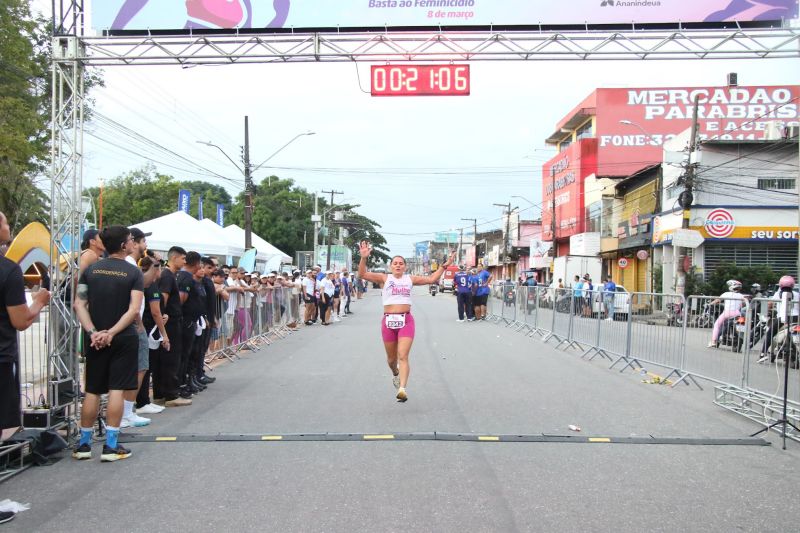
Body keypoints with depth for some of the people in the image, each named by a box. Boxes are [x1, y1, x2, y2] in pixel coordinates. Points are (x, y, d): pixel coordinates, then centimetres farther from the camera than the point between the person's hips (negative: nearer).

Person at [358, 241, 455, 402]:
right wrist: (364, 258, -23)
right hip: (388, 321, 0)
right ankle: (395, 373, 48)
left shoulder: (410, 279, 10)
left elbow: (431, 279, 15)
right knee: (391, 358, 13)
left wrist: (444, 266, 7)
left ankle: (402, 389, -24)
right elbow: (362, 275, -9)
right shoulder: (384, 278, 3)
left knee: (403, 356, -15)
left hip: (406, 320, 0)